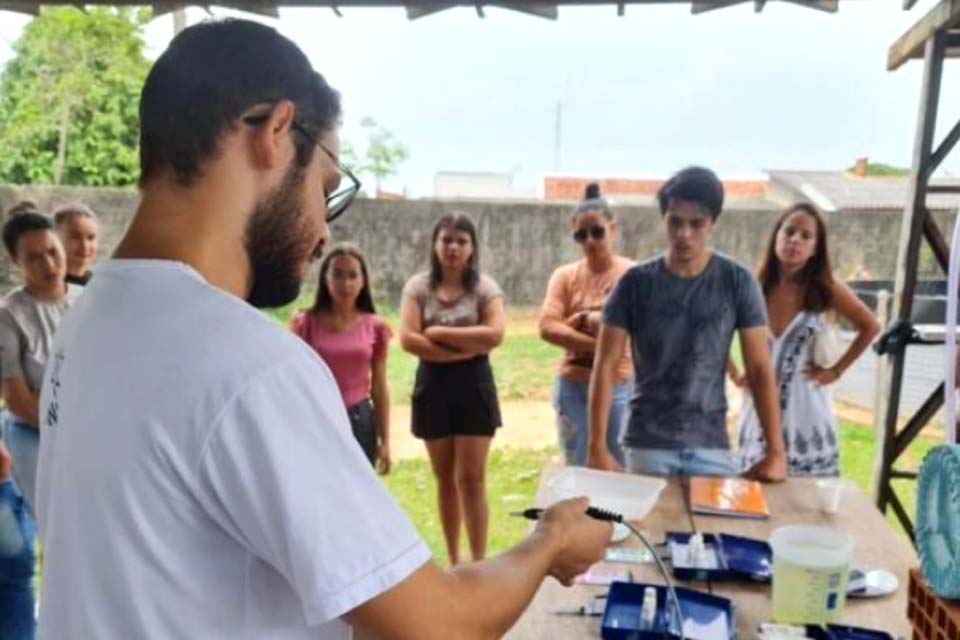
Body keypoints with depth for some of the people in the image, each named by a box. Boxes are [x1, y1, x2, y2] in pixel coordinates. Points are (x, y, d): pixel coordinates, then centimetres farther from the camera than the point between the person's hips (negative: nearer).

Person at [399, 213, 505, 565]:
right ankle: (453, 561, 26)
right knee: (445, 479, 12)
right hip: (432, 385, 2)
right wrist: (464, 348, -16)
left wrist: (439, 332, -14)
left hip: (474, 385, -2)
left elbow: (494, 335, -18)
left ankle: (478, 563, 6)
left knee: (471, 478, -2)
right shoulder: (418, 286, 0)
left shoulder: (485, 287, -3)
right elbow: (407, 339, -11)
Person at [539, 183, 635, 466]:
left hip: (619, 388, -2)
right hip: (573, 388, 3)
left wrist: (582, 318, -9)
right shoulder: (565, 276, 5)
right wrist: (598, 343, -16)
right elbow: (548, 327, -9)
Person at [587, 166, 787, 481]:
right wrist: (598, 446, -14)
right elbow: (605, 366, -6)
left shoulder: (738, 282, -5)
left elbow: (760, 368, -3)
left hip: (711, 445, 0)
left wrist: (776, 451, -9)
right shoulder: (635, 283, -5)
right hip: (647, 444, 0)